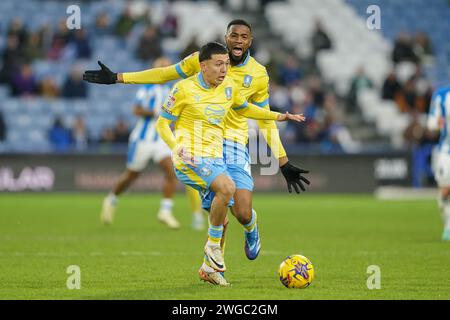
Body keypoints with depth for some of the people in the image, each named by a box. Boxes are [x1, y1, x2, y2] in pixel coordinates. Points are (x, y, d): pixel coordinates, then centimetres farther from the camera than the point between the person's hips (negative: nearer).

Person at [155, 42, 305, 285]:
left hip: (215, 158, 7)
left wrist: (279, 117, 21)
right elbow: (163, 123, -2)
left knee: (220, 218, 7)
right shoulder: (184, 89, -7)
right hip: (190, 156, -7)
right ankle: (213, 246, -14)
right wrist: (176, 147, -20)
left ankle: (209, 269, 23)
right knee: (227, 187, -30)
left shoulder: (229, 87, 9)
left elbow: (244, 109, 29)